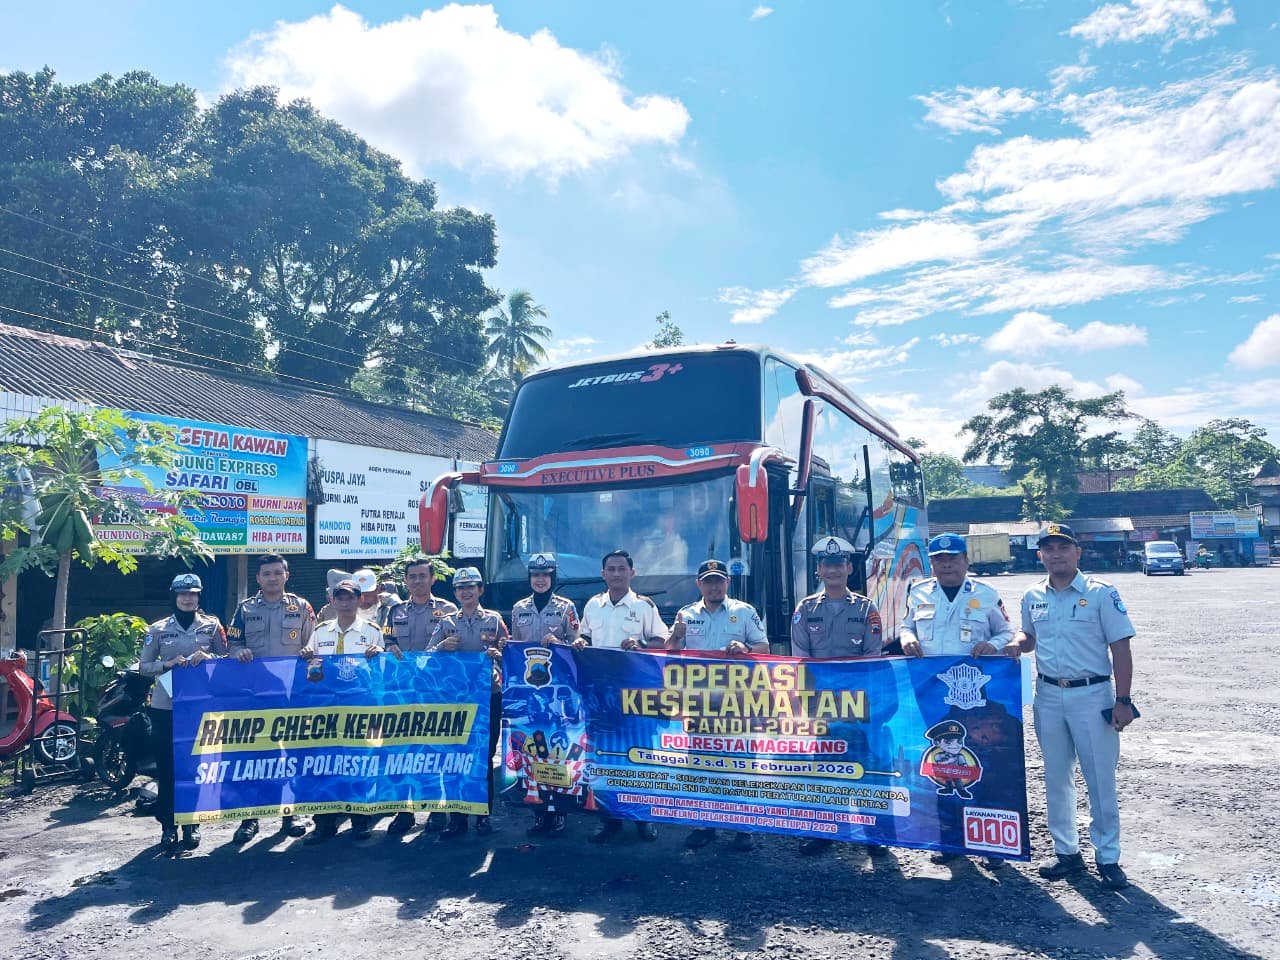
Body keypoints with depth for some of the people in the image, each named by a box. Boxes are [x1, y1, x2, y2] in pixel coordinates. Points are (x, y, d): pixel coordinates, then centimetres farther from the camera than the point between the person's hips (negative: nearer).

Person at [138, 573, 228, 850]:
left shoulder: (212, 625, 6)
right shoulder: (158, 629, 7)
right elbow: (143, 667, 6)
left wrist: (208, 657, -13)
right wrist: (168, 663, -12)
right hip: (165, 706, 1)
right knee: (166, 766, 2)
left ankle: (191, 824, 14)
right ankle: (168, 825, 14)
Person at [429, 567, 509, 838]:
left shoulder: (494, 620, 7)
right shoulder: (446, 623, 10)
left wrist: (498, 655, -18)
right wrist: (443, 646, -15)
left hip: (488, 694, -1)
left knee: (485, 755, 4)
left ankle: (484, 814, 16)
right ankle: (457, 817, 12)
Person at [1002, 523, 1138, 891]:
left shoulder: (1101, 593, -7)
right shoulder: (1032, 597, 6)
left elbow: (1120, 648, -8)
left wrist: (1123, 700, -12)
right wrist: (1018, 644, -1)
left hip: (1092, 695, -4)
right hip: (1048, 696, 4)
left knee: (1100, 779, 3)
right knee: (1056, 777, 12)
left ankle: (1108, 858, 17)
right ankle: (1066, 851, 25)